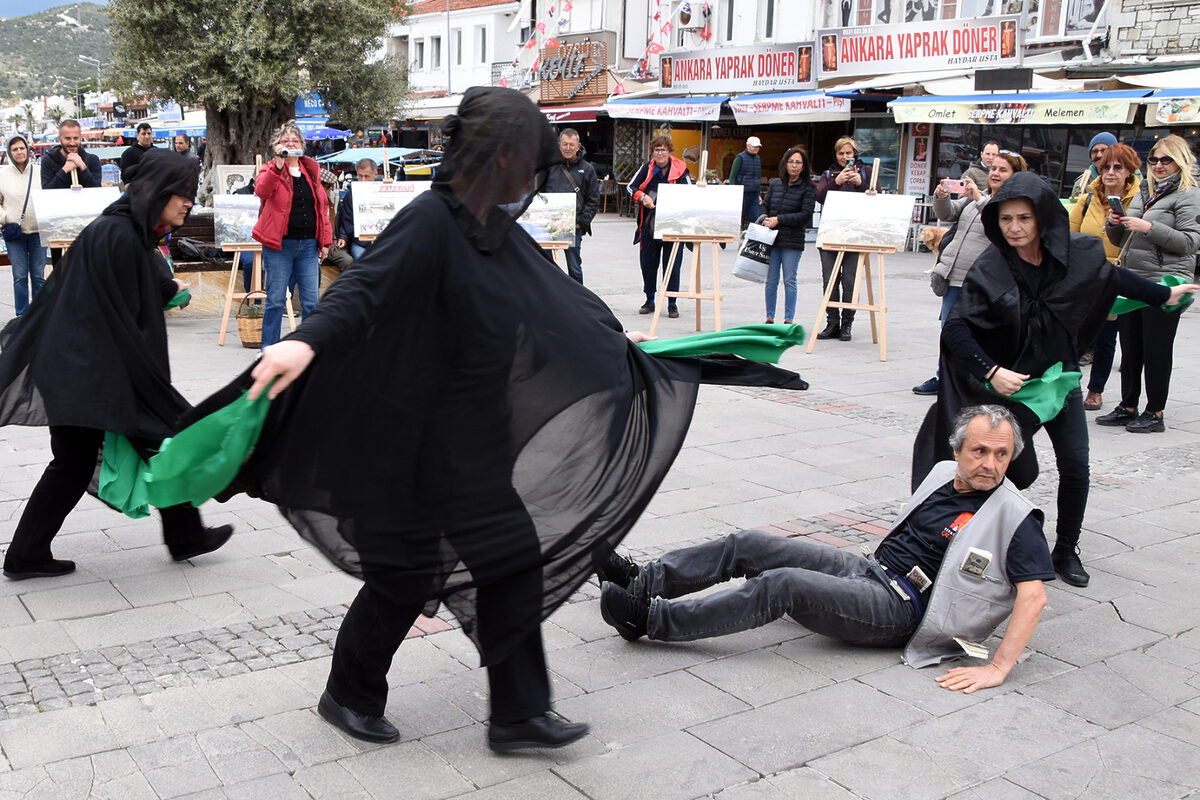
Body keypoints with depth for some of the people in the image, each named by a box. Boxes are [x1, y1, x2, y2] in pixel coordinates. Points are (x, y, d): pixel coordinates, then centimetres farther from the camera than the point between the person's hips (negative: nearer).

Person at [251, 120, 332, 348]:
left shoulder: (312, 171, 14)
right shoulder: (271, 170, 1)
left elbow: (322, 206, 15)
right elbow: (261, 191, -21)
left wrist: (325, 240, 10)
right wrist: (278, 165, -29)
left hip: (308, 245, 4)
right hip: (279, 245, -4)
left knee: (311, 301, 4)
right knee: (276, 300, 1)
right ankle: (269, 350, 11)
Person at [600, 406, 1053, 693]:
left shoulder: (1013, 517, -12)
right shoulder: (944, 474, 10)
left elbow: (1033, 595, -18)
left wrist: (998, 668, -25)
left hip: (898, 610, -8)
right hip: (868, 568, 8)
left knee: (782, 584, -27)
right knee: (747, 546, -4)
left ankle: (652, 620, -22)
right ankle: (644, 581, 1)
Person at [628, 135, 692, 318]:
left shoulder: (680, 170, -2)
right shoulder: (647, 168, 4)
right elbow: (631, 187, 7)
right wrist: (643, 197, -12)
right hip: (649, 225, 3)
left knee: (672, 265, -1)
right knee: (648, 263, 8)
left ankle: (672, 304, 9)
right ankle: (649, 301, 22)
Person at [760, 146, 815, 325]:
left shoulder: (807, 189, -1)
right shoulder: (775, 184, 11)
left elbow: (805, 215, -9)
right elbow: (764, 206, 17)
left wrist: (779, 219, -13)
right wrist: (766, 220, -4)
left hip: (793, 242, -3)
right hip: (771, 238, 3)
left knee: (789, 281, -1)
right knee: (771, 281, 6)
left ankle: (788, 319, 6)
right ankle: (770, 318, 13)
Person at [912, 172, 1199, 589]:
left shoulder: (1076, 253, -9)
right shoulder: (989, 270, -19)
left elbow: (1113, 276, 12)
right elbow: (955, 328, -20)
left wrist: (1163, 294, 24)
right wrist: (991, 371, -29)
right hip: (1011, 384, -4)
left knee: (1075, 468, 4)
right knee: (1018, 471, 0)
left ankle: (1066, 551, 22)